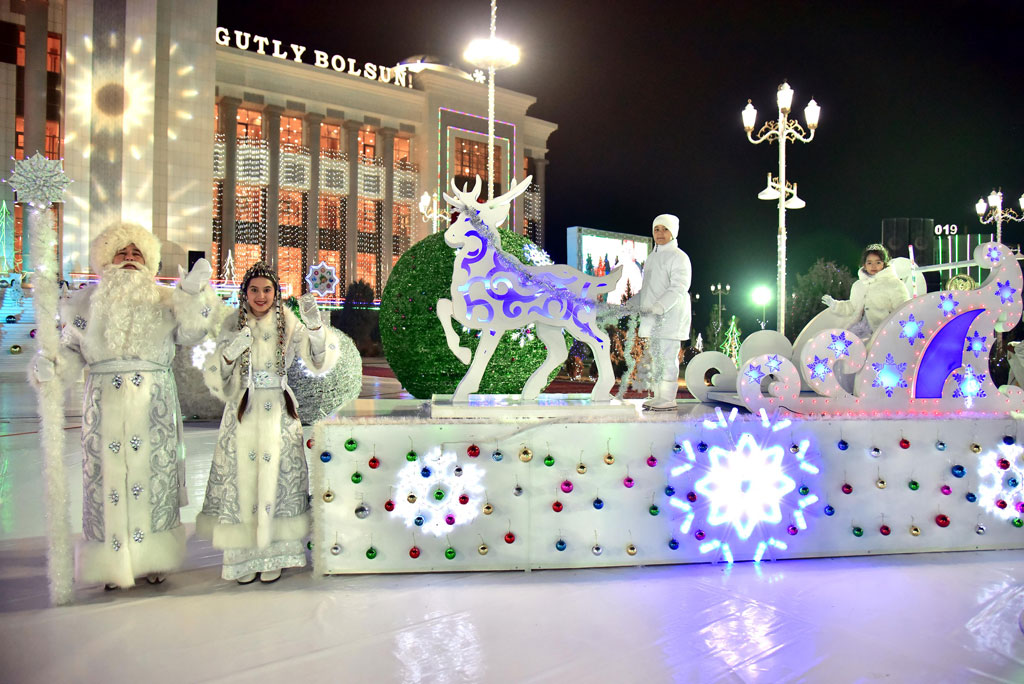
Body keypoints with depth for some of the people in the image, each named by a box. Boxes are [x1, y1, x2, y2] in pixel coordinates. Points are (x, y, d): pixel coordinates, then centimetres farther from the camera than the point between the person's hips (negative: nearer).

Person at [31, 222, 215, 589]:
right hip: (105, 407, 0)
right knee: (109, 479, 1)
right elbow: (71, 352, 10)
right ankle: (113, 563, 14)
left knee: (152, 477, 4)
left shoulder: (164, 301, 10)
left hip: (153, 408, 0)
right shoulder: (86, 302, 11)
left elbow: (191, 332, -5)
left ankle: (153, 561, 17)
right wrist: (49, 367, -11)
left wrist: (193, 292, -17)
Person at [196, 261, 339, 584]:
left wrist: (314, 326, -26)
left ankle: (273, 555, 17)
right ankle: (242, 556, 16)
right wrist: (229, 354, -20)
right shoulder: (233, 325, 5)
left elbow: (319, 360, -10)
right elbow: (214, 376, 1)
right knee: (242, 479, 1)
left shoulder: (288, 324, 3)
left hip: (278, 412, 0)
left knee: (275, 479, 3)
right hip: (242, 412, 0)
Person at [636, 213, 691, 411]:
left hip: (670, 315, -8)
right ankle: (659, 396, 17)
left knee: (668, 356, -8)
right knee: (656, 356, 10)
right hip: (653, 318, 9)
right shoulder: (653, 256, 19)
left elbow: (679, 288, -18)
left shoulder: (678, 257, -8)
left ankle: (668, 399, -4)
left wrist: (659, 307, -28)